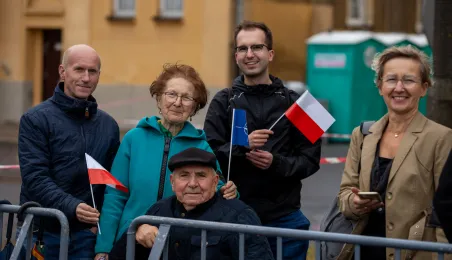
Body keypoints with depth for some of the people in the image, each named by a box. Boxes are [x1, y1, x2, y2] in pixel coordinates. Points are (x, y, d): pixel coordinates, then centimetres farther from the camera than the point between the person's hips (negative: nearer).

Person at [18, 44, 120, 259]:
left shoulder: (108, 125, 11)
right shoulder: (36, 120, -3)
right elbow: (34, 177, -13)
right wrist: (72, 207, -26)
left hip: (86, 235, 3)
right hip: (40, 232, -3)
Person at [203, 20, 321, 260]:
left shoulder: (292, 103, 5)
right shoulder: (223, 102, 4)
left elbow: (310, 159, 2)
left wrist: (277, 163, -16)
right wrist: (242, 146, -20)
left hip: (285, 217, 0)